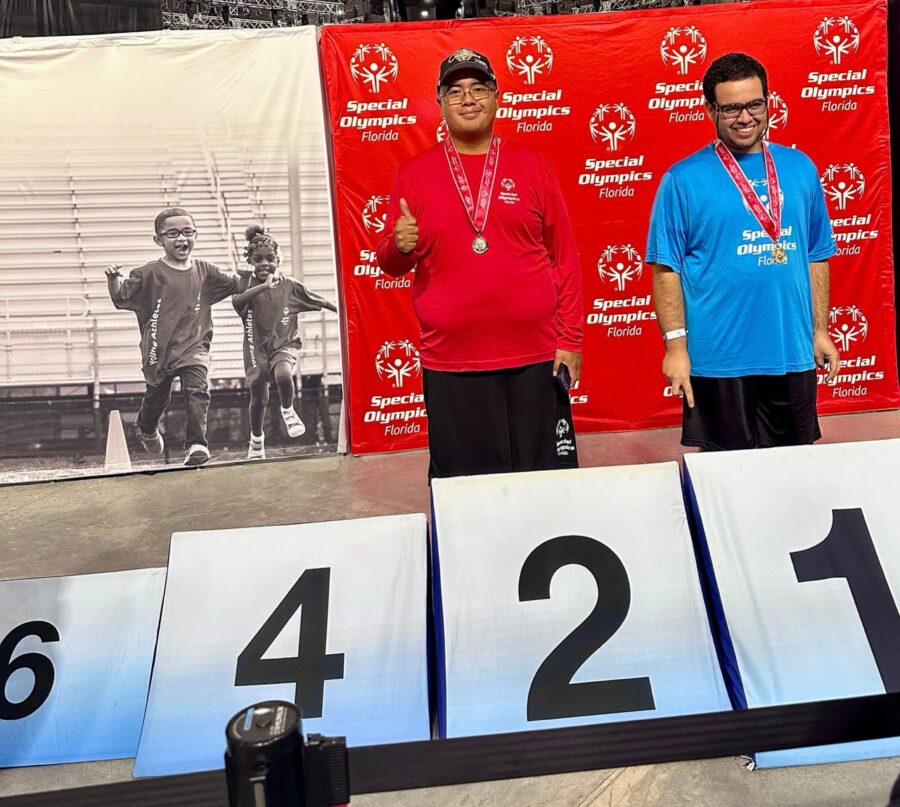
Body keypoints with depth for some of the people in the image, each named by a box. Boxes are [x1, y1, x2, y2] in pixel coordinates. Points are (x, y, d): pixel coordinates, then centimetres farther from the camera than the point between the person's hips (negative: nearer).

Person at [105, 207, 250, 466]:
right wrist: (113, 279, -28)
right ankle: (147, 430, 50)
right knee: (158, 396, 17)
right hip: (159, 348, -1)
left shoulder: (204, 271, 4)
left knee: (198, 390, -22)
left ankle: (196, 445, -21)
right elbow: (121, 298, -9)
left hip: (193, 345, 1)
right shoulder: (149, 273, -7)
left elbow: (236, 285, 14)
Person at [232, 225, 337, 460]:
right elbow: (237, 302, -29)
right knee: (259, 397, 6)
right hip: (257, 347, 1)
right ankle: (256, 440, 32)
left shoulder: (290, 285, -4)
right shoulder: (248, 285, -7)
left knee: (283, 375, -32)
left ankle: (288, 411, 2)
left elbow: (319, 301, 6)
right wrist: (264, 286, -38)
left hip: (284, 344, 0)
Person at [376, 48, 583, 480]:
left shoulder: (530, 164, 6)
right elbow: (390, 264, 9)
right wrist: (399, 246, -14)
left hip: (535, 356, 0)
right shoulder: (413, 173, 6)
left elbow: (565, 256, 5)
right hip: (450, 364, 0)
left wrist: (570, 339, -1)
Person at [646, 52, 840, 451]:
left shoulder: (800, 168, 7)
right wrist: (676, 346, -12)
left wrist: (820, 330, 10)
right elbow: (666, 269, -7)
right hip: (717, 359, -4)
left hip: (793, 354, 4)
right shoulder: (683, 179, -5)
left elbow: (816, 257, 12)